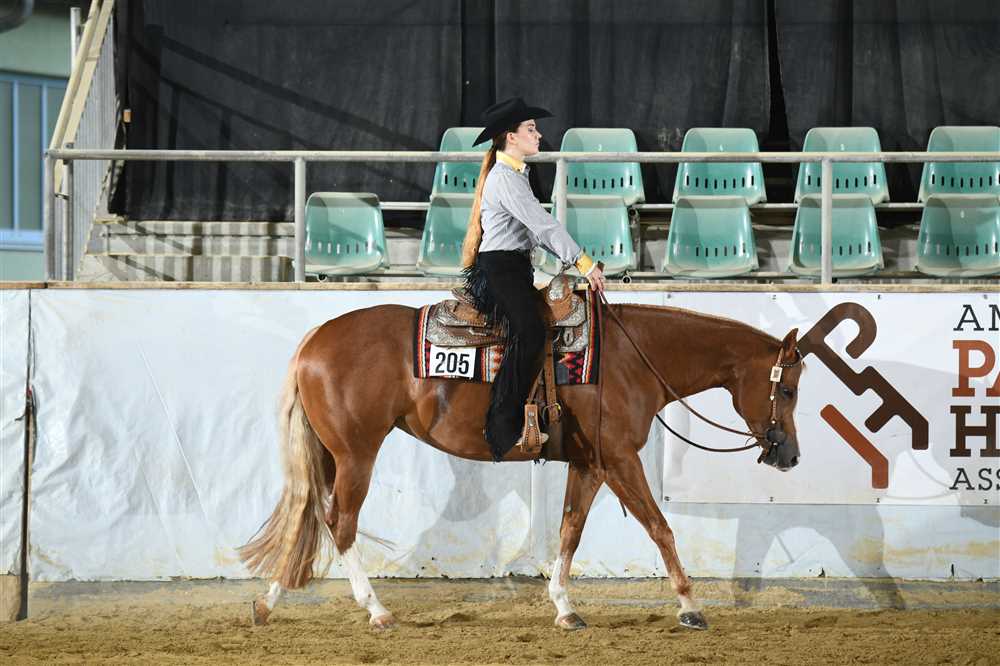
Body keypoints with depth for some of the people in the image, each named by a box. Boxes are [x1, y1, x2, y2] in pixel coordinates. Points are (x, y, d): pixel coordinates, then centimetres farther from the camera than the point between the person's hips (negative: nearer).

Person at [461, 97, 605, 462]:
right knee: (530, 333, -27)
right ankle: (504, 430, -29)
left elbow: (536, 229, 24)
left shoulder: (514, 175, 21)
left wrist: (576, 259, 15)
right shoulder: (506, 178, -13)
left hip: (514, 271, 11)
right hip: (500, 270, -11)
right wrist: (583, 262, -20)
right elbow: (542, 224, -20)